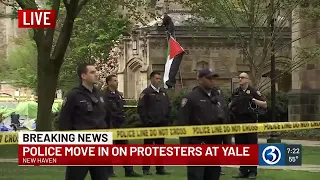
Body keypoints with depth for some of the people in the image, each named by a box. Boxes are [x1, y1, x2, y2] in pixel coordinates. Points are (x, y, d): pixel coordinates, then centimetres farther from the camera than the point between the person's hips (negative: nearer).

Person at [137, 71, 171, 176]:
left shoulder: (163, 93, 13)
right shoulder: (146, 92, -6)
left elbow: (169, 107, 19)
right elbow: (141, 108, -10)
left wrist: (167, 119, 9)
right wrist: (146, 121, -13)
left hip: (162, 124, 6)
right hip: (150, 124, -6)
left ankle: (160, 168, 14)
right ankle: (146, 169, 4)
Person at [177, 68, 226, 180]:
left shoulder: (218, 99, 17)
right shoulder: (191, 98, -6)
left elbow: (224, 122, 21)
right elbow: (182, 124, -11)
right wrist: (184, 146, -16)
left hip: (215, 145, 7)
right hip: (197, 146, -7)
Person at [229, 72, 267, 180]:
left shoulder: (253, 91, -2)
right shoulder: (236, 92, 12)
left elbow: (265, 105, -3)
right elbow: (230, 106, 24)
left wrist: (254, 100, -17)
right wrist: (231, 105, 1)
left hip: (250, 123, -5)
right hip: (238, 123, 5)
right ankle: (243, 171, 14)